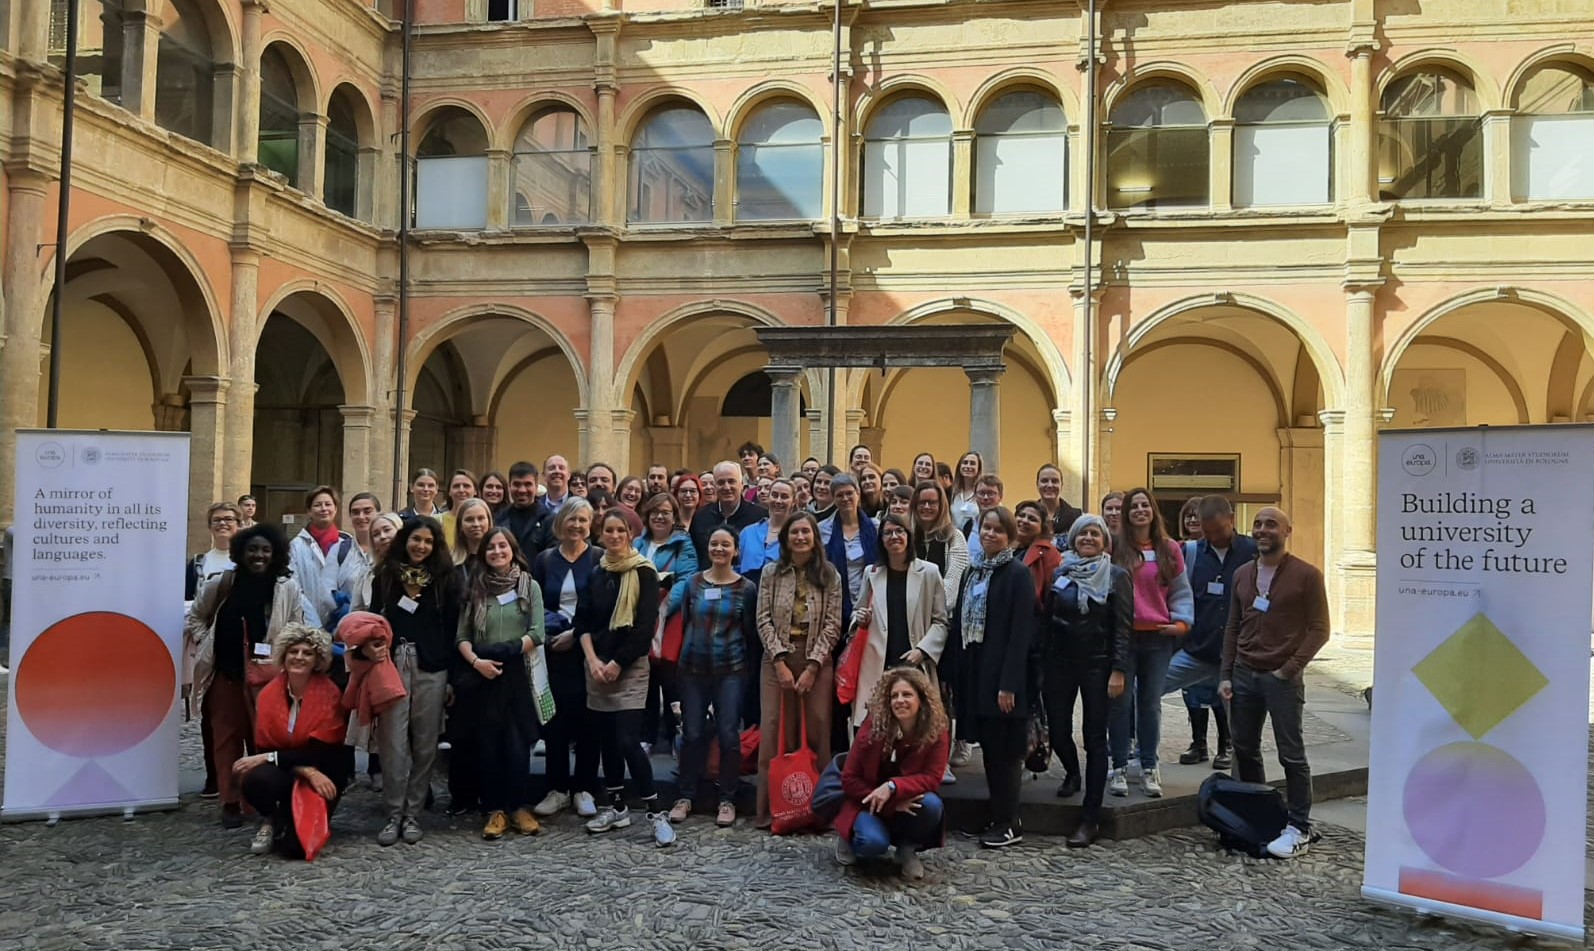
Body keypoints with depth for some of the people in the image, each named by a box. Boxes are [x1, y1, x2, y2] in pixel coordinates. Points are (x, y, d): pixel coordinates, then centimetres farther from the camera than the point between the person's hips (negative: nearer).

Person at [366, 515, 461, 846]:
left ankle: (413, 814, 15)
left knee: (424, 743, 5)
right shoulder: (385, 575, 8)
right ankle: (394, 815, 7)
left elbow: (452, 629, 4)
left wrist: (452, 676, 0)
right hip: (392, 664, 0)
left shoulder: (445, 578, 5)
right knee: (393, 742, -3)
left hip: (431, 668, 0)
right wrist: (369, 647, -14)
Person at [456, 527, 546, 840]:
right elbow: (461, 636, 4)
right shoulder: (475, 588, 9)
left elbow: (537, 633, -3)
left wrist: (508, 650, -13)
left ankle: (518, 807, 10)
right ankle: (496, 810, 11)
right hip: (483, 677, 2)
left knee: (517, 744, -3)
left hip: (517, 675, -2)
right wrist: (476, 661, -13)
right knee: (487, 745, 3)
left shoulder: (529, 586, 4)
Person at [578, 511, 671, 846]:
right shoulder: (596, 574, 11)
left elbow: (645, 626, -10)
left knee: (628, 740, -13)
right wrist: (593, 660, -5)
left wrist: (617, 664, -11)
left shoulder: (643, 573, -5)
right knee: (607, 738, 9)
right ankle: (616, 806, 21)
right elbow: (583, 620, 9)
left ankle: (655, 813, -8)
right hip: (597, 665, 5)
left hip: (630, 667, -5)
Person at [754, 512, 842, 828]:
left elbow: (833, 625, -1)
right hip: (777, 660, 1)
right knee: (774, 731, -3)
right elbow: (764, 620, 1)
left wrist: (812, 667, -10)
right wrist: (780, 661, -9)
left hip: (817, 662, 0)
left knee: (817, 732, -2)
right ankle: (770, 809, 4)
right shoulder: (771, 572, 6)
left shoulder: (829, 576, 4)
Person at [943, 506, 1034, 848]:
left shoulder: (1017, 574, -8)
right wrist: (954, 672, 8)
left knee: (1003, 748, -1)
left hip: (1002, 674, -7)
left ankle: (1009, 824, 8)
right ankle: (999, 817, 20)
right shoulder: (973, 573, 14)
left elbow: (1021, 632, -14)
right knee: (988, 745, 11)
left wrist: (1009, 683, -19)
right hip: (974, 671, 7)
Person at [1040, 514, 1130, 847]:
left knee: (1095, 737, -1)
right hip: (1059, 663, 3)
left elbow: (1123, 627, -5)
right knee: (1058, 730, 4)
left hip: (1097, 665, -3)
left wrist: (1119, 670, -12)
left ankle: (1090, 818, 4)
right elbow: (1046, 621, 9)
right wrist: (1042, 665, 5)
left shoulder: (1116, 577, 0)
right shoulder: (1059, 574, 8)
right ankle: (1072, 773, 39)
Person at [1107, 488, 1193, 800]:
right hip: (1122, 634, -2)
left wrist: (1181, 621, -2)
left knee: (1151, 703, 9)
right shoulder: (1115, 547, -2)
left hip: (1158, 636, 2)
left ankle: (1149, 768, 19)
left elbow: (1181, 591, 10)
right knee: (1120, 702, 2)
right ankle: (1119, 767, 12)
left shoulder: (1169, 549, 6)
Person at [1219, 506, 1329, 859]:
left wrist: (1290, 668, -13)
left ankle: (1299, 830, 9)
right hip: (1243, 675, 6)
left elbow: (1319, 628, -6)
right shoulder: (1242, 575, 11)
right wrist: (1225, 675, 7)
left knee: (1292, 755, 0)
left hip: (1282, 678, -5)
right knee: (1245, 751, 11)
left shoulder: (1306, 575, -5)